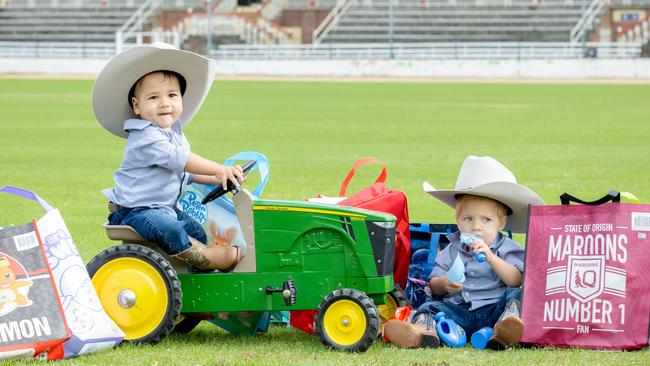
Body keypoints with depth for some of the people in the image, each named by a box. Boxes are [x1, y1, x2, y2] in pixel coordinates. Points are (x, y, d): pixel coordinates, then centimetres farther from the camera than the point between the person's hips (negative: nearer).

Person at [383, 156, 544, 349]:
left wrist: (490, 257, -19)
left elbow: (515, 280, -9)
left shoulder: (507, 249, 7)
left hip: (495, 309, -2)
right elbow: (433, 286, 13)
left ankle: (504, 332, -57)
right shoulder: (452, 251, 16)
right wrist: (444, 284, -12)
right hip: (458, 310, 2)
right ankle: (423, 330, -55)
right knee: (430, 307, -18)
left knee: (517, 296, -26)